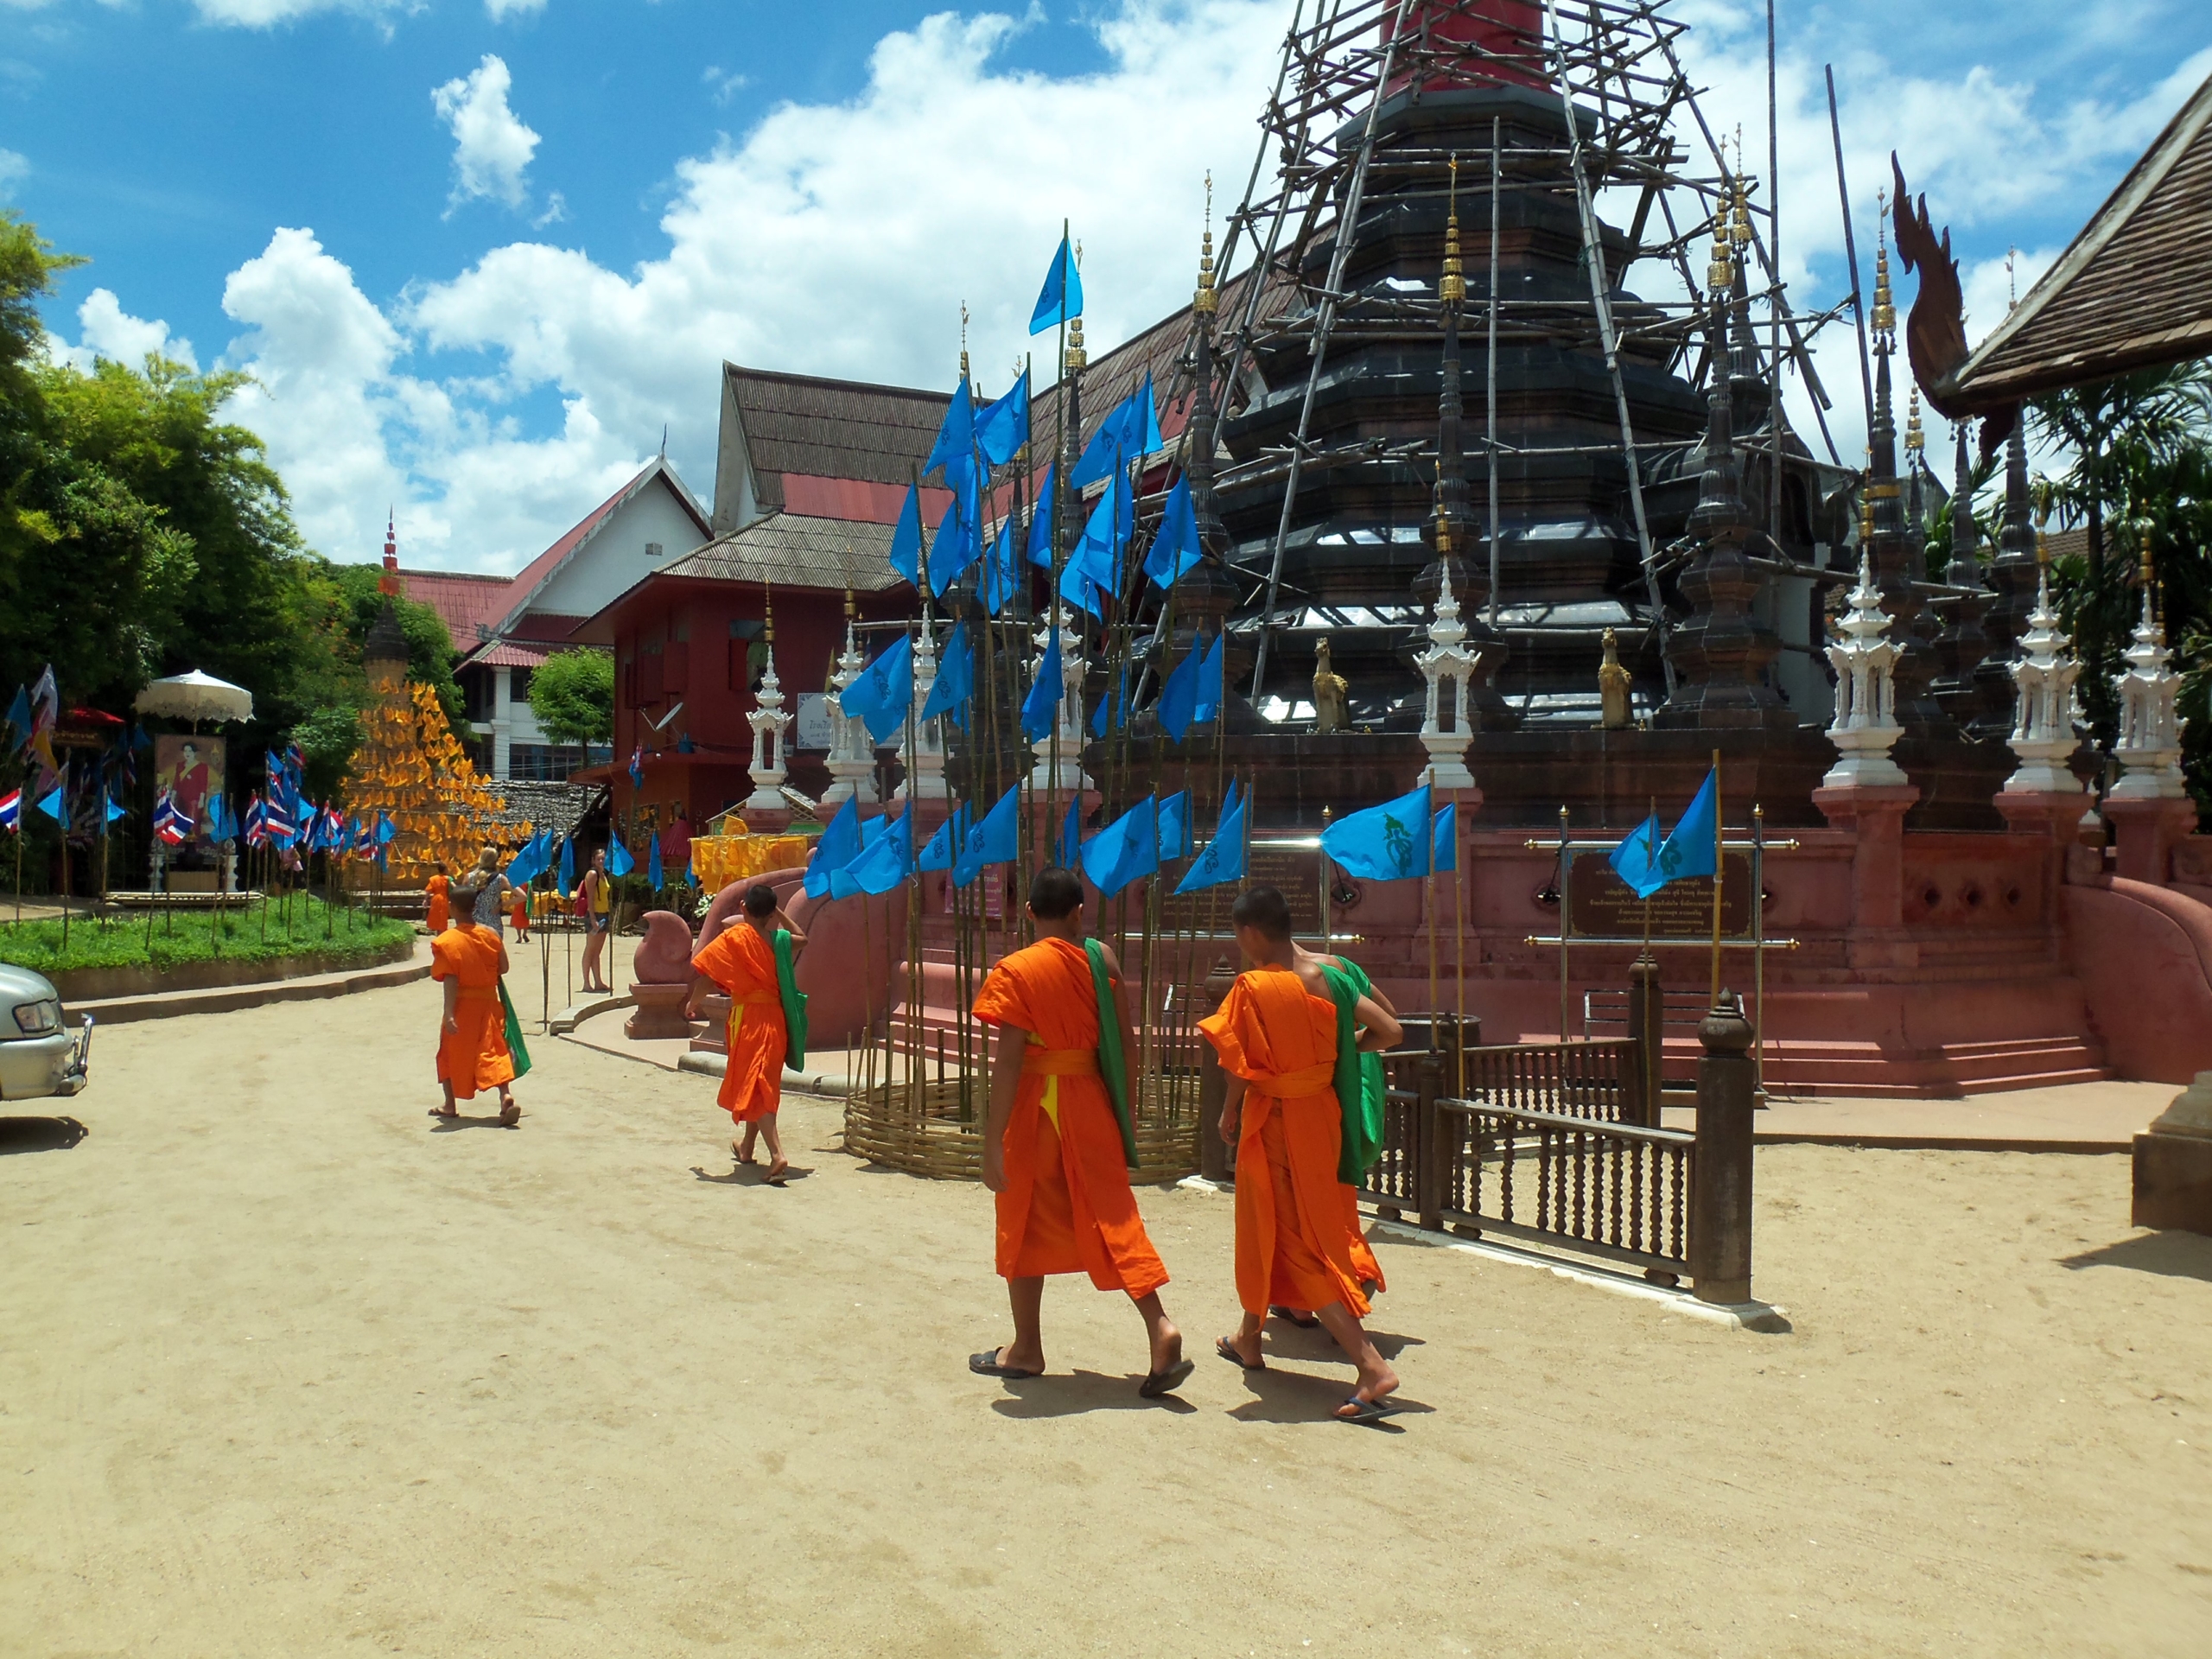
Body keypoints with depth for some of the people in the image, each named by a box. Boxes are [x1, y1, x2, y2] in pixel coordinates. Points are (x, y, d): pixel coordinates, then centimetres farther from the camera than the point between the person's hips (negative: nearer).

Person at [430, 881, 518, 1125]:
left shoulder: (447, 941, -13)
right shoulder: (491, 935, 0)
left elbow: (450, 981, -18)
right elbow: (503, 968, 4)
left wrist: (449, 1014, -19)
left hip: (462, 1004, -3)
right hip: (488, 1001, 3)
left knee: (450, 1053, 14)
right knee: (492, 1050, 5)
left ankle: (450, 1105, 23)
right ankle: (506, 1095, -15)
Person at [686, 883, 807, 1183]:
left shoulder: (735, 937, -10)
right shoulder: (780, 939, 4)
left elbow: (707, 973, -13)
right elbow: (803, 938, 28)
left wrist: (693, 1003, 3)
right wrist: (780, 914, 24)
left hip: (748, 1017, -5)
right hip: (776, 1019, 6)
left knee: (753, 1086, -8)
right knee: (763, 1083, 20)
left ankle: (777, 1155, -23)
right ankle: (747, 1147, 37)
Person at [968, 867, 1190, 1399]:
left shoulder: (1015, 971, -11)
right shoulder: (1101, 960, 1)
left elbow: (1008, 1060, -16)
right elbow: (1125, 1046, 1)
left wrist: (993, 1141, -14)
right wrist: (1123, 1109, 13)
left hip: (1036, 1101, -3)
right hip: (1090, 1099, 3)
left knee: (1025, 1224, 11)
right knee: (1111, 1215, 7)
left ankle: (1026, 1349, 21)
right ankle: (1160, 1327, -6)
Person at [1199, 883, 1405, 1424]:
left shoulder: (1252, 987, -17)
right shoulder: (1327, 976, -2)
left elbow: (1240, 1068, -16)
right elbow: (1389, 1031, -1)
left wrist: (1229, 1116, 1)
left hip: (1274, 1121, -7)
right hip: (1320, 1112, 7)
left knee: (1290, 1242, 0)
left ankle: (1372, 1365, -10)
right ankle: (1248, 1339, 40)